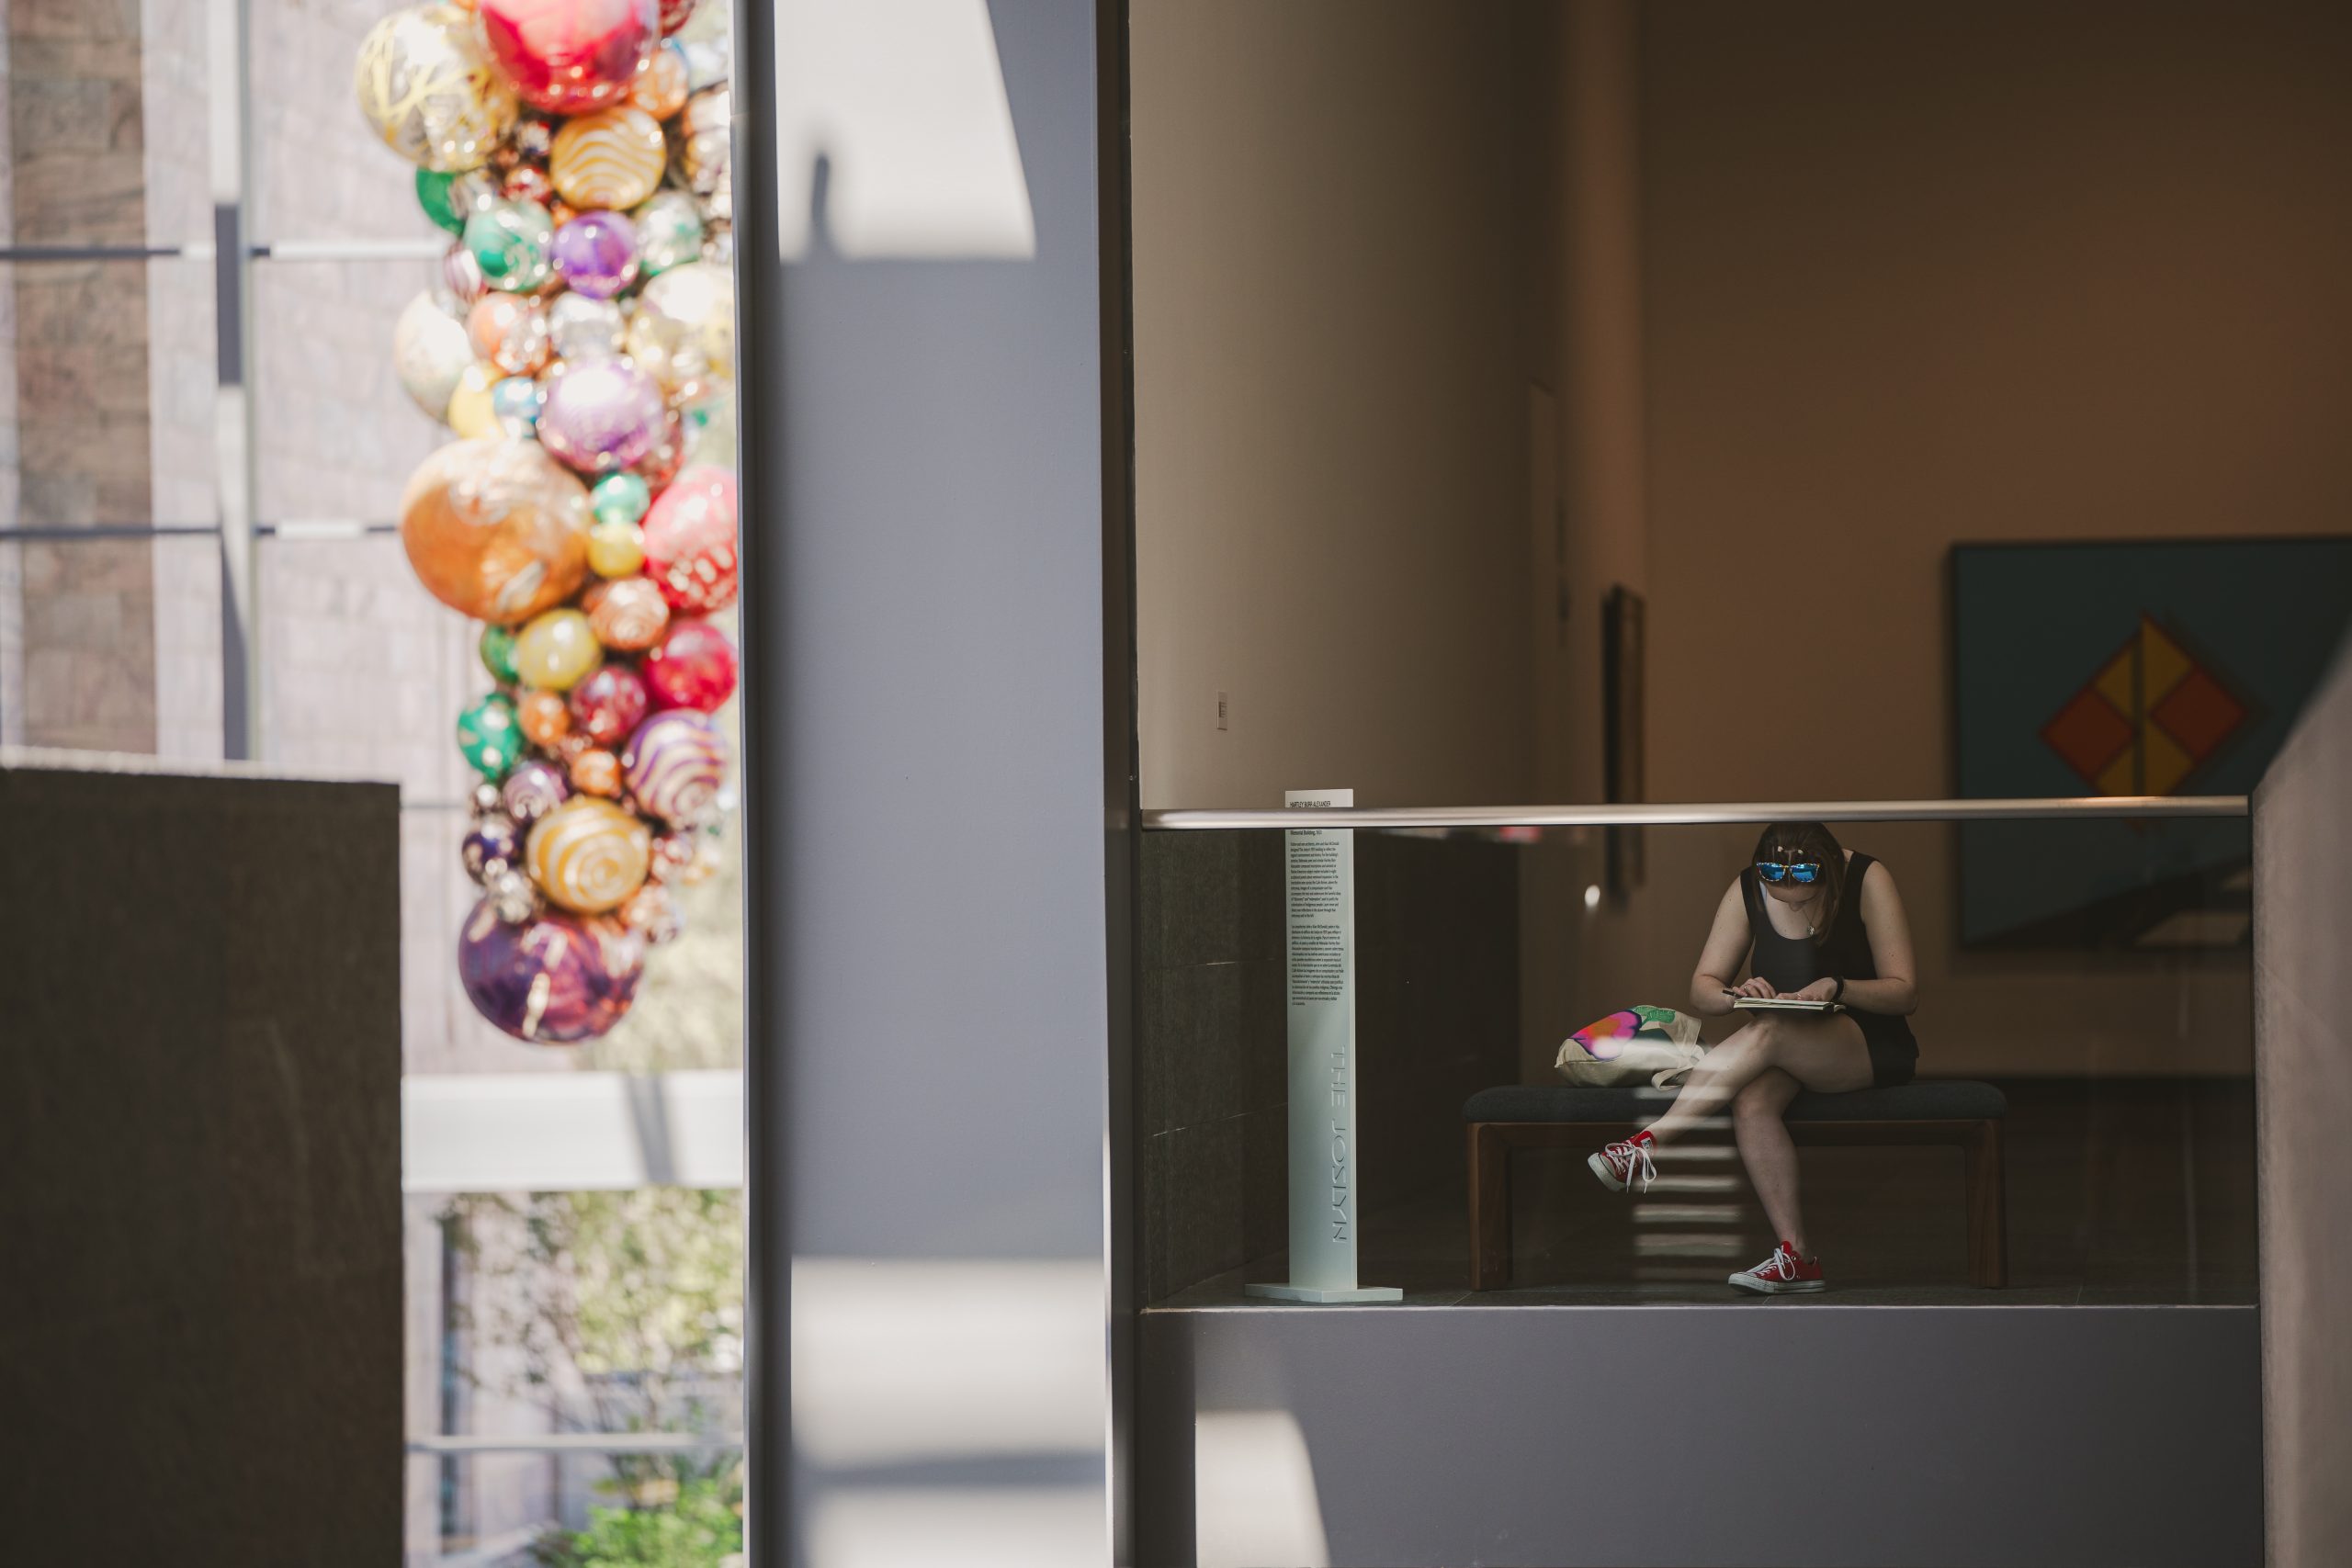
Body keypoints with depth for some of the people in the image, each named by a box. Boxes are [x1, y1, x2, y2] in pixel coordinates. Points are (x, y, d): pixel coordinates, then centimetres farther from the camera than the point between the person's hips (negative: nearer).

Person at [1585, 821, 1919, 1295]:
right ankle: (1795, 1256, -34)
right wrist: (1736, 994, -24)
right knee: (1752, 1101, -33)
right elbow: (1701, 992, 0)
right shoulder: (1747, 891, -1)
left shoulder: (1868, 881, -11)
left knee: (1769, 1032, -34)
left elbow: (1905, 994, -11)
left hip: (1871, 1048, -4)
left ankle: (1644, 1146, -36)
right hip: (1788, 1056, 4)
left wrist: (1836, 987, -29)